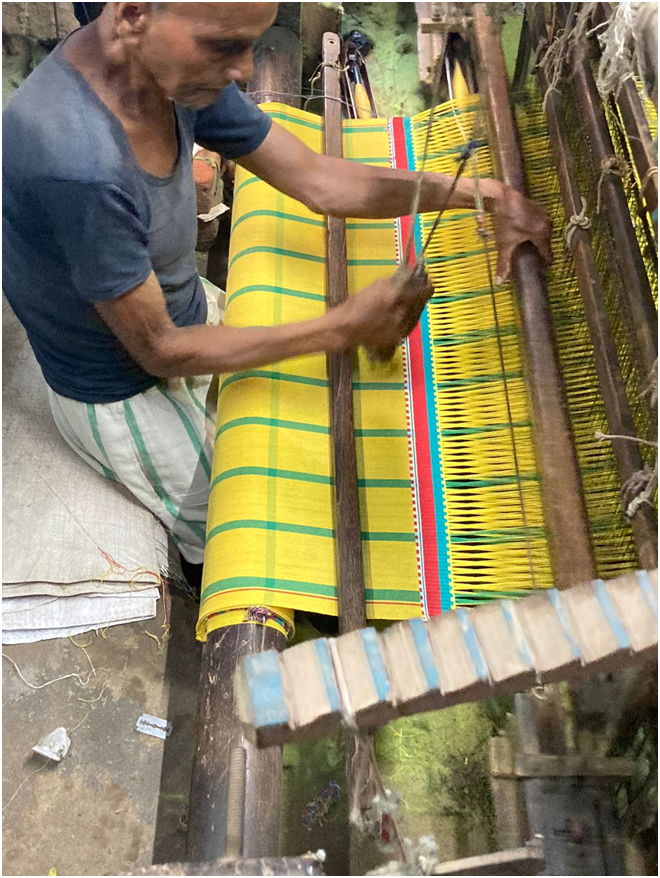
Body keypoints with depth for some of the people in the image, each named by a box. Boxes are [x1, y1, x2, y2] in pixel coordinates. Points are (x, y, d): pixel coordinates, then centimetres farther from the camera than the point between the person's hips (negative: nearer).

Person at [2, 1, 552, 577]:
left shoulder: (174, 67, -16)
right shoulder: (77, 162, -41)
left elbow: (317, 180, -11)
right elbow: (160, 351, -29)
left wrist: (481, 193, -17)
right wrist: (341, 328, -28)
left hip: (187, 313, 7)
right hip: (123, 396, -7)